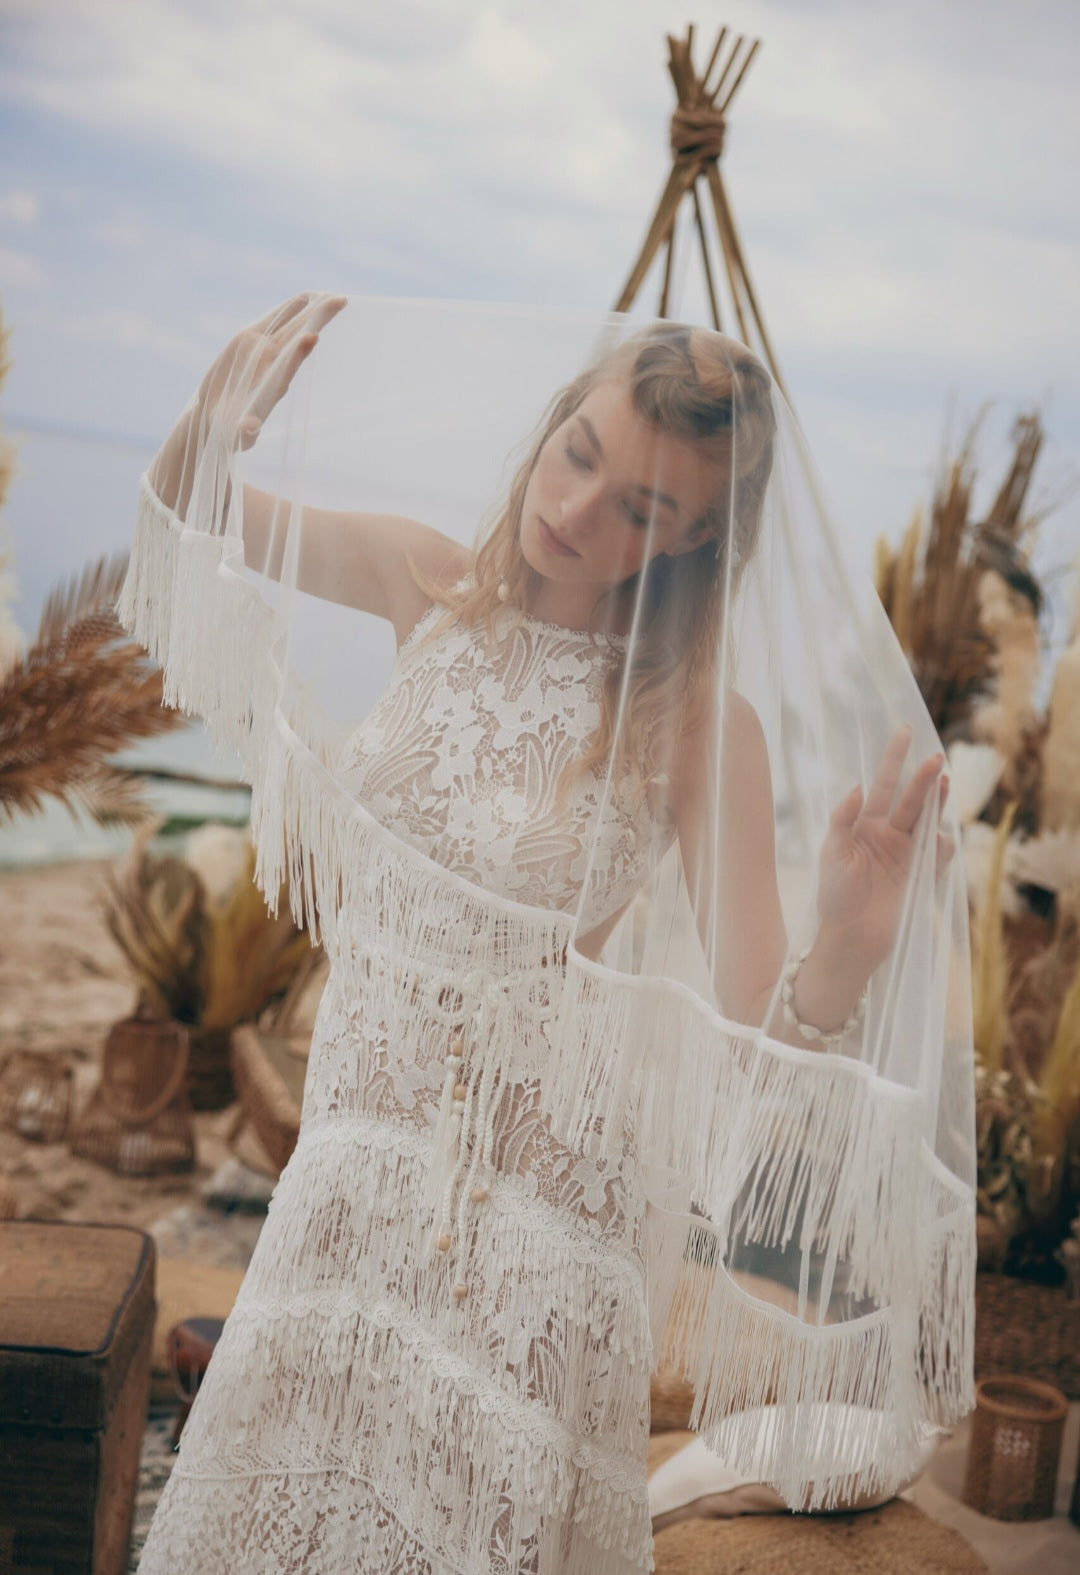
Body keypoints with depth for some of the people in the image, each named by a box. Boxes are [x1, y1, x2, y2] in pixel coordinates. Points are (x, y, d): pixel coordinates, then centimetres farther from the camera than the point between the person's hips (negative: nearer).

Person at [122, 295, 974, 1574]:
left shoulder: (697, 723, -19)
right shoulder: (436, 587, -7)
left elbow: (761, 1025, -24)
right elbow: (190, 512, 6)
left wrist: (846, 950, -45)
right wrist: (214, 427, -16)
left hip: (534, 1174, -4)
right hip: (361, 1139, 5)